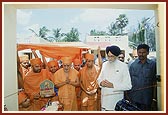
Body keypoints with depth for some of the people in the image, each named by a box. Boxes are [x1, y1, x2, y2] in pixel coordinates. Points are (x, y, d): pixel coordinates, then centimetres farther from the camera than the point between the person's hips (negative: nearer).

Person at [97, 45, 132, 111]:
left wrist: (113, 85, -18)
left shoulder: (123, 66, -8)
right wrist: (101, 82, -7)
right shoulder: (104, 65, 6)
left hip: (116, 100, -4)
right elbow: (99, 78, 15)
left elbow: (128, 85, -10)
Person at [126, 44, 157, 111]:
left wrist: (154, 94, 0)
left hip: (147, 96, 0)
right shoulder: (132, 64, 1)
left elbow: (154, 80, 3)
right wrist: (127, 93, 1)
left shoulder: (152, 64, 0)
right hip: (134, 95, 0)